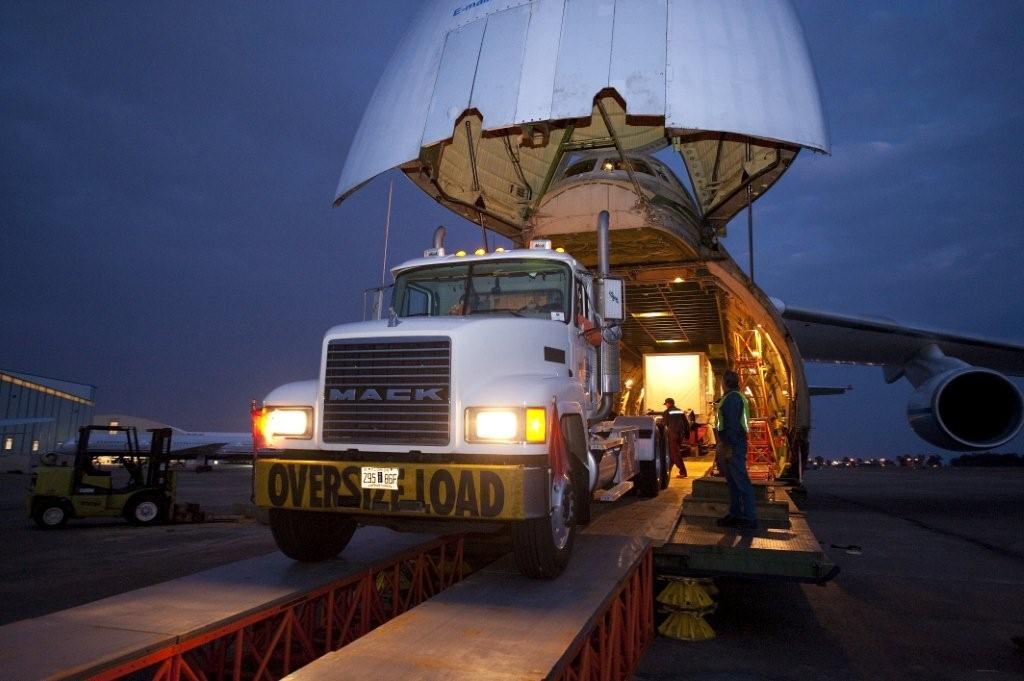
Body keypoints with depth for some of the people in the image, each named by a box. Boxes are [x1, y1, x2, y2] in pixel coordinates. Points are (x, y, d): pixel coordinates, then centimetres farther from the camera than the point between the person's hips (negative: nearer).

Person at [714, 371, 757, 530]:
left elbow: (732, 424, -22)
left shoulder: (732, 398, -15)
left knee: (740, 481, -8)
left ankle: (750, 518, -5)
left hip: (732, 445, -11)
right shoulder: (737, 397, 18)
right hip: (731, 445, 11)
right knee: (733, 481, 14)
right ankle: (734, 514, 20)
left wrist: (729, 447, -23)